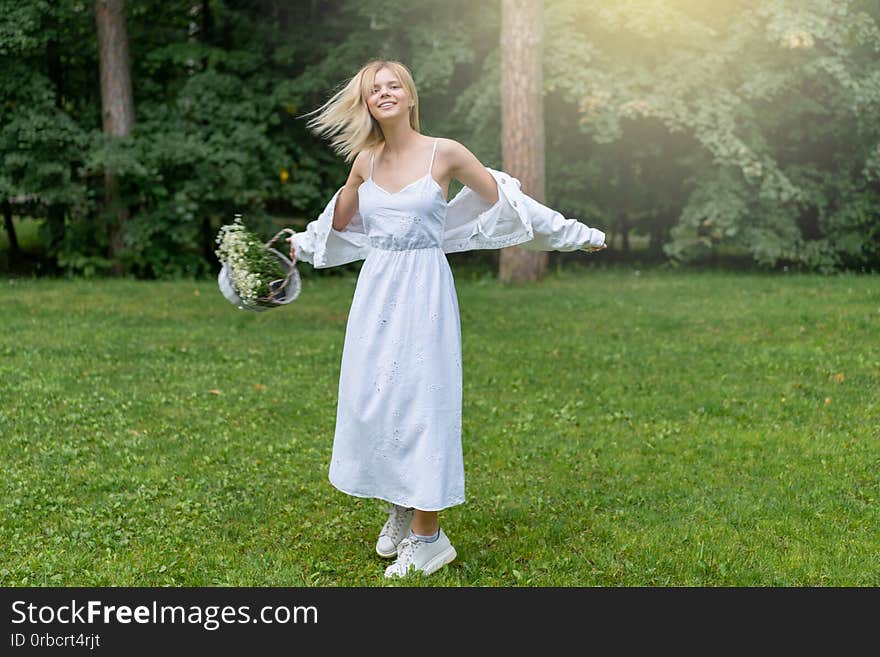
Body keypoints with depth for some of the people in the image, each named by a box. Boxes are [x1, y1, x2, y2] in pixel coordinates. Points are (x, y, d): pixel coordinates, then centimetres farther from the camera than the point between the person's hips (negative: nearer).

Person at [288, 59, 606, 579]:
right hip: (376, 289, 5)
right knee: (371, 398, 4)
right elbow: (339, 220, 27)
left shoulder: (444, 153, -4)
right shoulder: (365, 161, 8)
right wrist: (300, 245, 38)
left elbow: (506, 202, 4)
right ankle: (400, 512, 22)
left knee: (419, 399, -7)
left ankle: (427, 536, 1)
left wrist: (574, 234, 7)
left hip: (424, 289, -5)